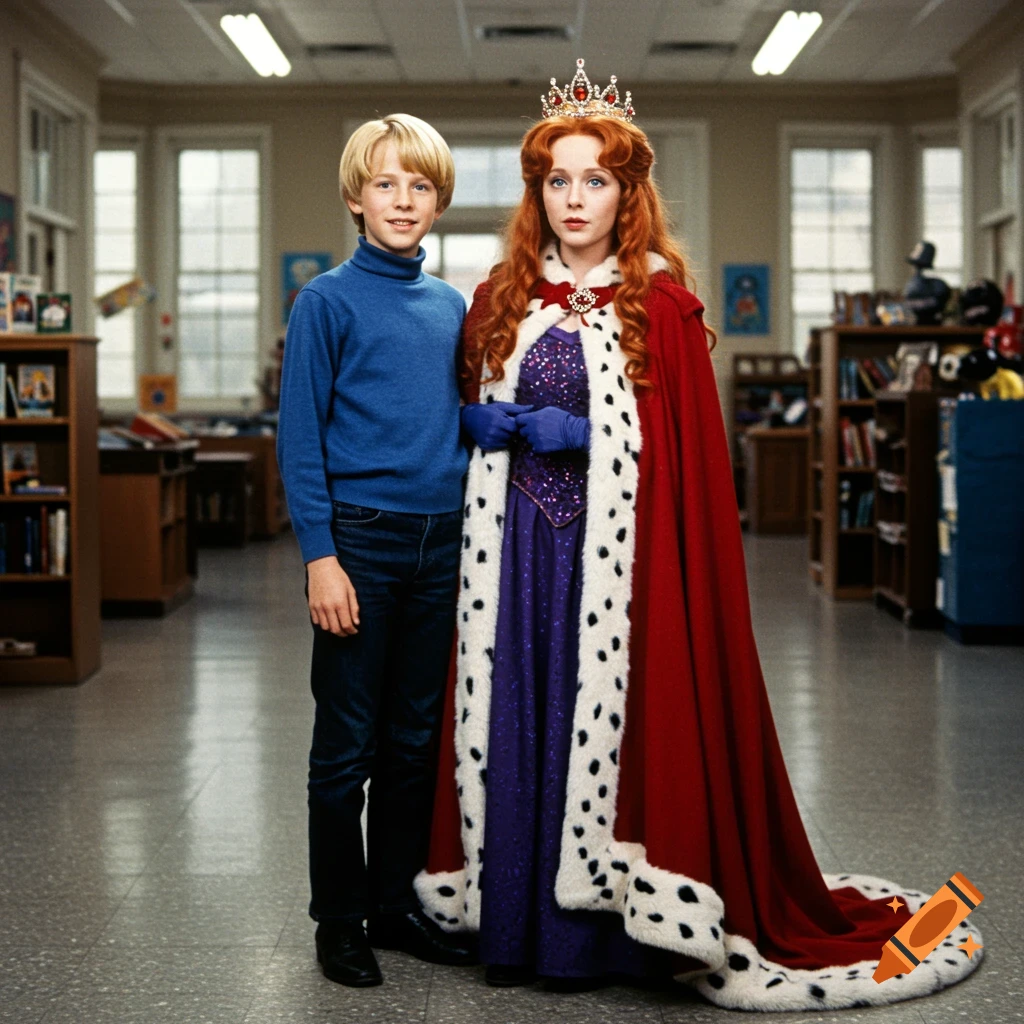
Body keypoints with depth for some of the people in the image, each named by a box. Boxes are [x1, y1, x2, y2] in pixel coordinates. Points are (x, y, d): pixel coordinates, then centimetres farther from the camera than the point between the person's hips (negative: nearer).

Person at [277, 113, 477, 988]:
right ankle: (339, 918, 15)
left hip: (441, 544, 5)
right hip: (360, 538, -5)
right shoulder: (328, 301, -4)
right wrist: (320, 556, -14)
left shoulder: (453, 307, 11)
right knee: (347, 743, 3)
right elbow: (301, 436, -8)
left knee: (416, 738, 12)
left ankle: (398, 901, 24)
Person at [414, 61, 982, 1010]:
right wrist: (490, 425, -5)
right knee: (515, 720, 3)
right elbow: (466, 417, 17)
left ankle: (589, 935, 8)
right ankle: (512, 923, 13)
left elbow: (684, 451, -4)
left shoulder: (660, 308, 0)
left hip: (616, 547, -3)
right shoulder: (499, 302, 11)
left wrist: (570, 432, -13)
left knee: (598, 713, -3)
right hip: (518, 546, 3)